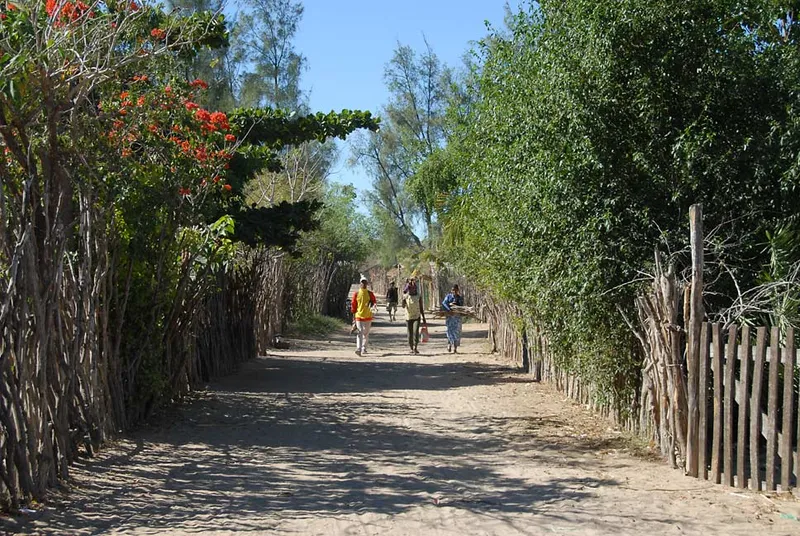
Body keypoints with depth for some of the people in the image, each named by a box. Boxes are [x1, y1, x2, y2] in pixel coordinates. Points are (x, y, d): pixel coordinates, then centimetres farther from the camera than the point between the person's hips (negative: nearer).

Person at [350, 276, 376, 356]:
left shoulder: (370, 293, 3)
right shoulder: (356, 294, 2)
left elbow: (374, 301, 6)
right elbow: (353, 305, 5)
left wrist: (371, 304, -18)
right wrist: (353, 315, 4)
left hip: (368, 316, 2)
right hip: (359, 316, -2)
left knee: (366, 333, 10)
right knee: (359, 332, -12)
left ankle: (364, 348, 22)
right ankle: (358, 348, -22)